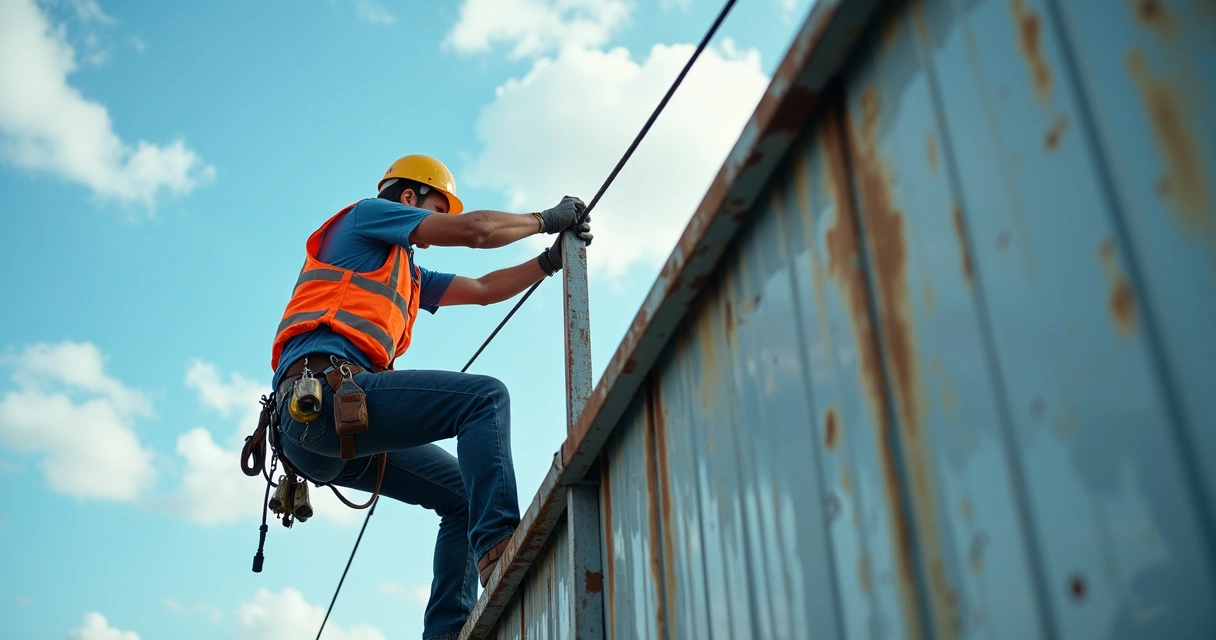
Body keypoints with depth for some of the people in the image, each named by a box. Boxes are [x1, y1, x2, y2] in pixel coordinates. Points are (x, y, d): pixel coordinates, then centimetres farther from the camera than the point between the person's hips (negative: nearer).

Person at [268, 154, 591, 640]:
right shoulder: (366, 214, 12)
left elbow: (484, 289, 37)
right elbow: (477, 229, 4)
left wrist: (551, 259, 31)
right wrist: (545, 219, 17)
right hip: (322, 392, -9)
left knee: (462, 494, 7)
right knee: (484, 396, -18)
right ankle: (497, 544, -32)